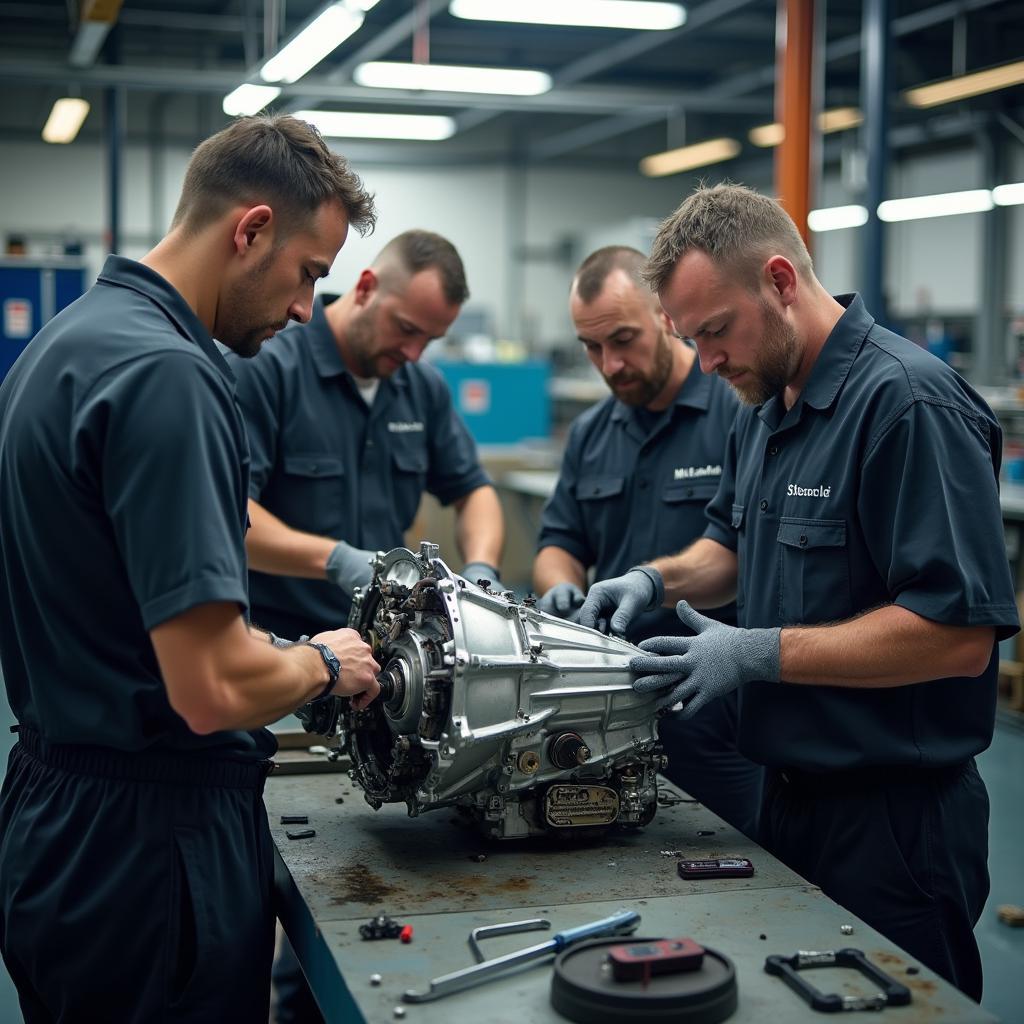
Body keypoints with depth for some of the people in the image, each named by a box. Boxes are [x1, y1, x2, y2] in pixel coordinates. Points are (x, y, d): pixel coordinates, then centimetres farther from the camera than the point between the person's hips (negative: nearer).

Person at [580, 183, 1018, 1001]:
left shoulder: (909, 403, -20)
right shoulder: (764, 407, 9)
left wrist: (760, 654, -23)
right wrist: (659, 580, 4)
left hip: (894, 817, -9)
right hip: (790, 797, 9)